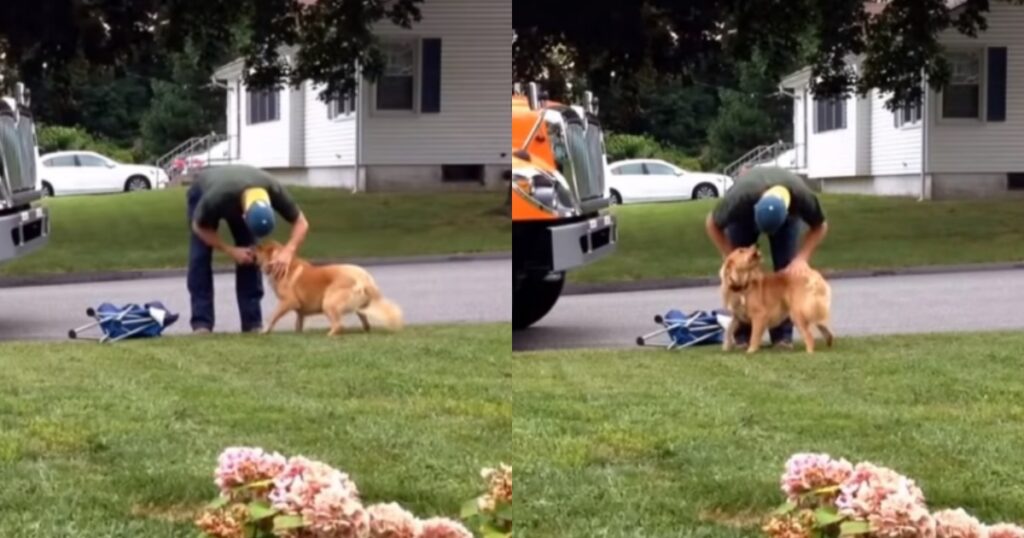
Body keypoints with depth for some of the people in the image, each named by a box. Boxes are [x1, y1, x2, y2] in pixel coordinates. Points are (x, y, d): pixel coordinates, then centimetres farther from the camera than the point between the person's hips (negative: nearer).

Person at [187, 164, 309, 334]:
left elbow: (301, 223, -26)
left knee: (249, 256, -10)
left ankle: (252, 323, -6)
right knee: (200, 258, -16)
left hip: (239, 199, 3)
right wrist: (230, 251, -31)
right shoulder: (217, 197, -46)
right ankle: (201, 323, -13)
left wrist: (288, 252, -43)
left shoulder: (273, 190, -39)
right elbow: (199, 227, -25)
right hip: (202, 192, -3)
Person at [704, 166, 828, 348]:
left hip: (785, 216, 1)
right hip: (743, 216, -1)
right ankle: (743, 335, -3)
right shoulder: (739, 198, -44)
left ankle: (783, 334, -6)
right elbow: (712, 224, -23)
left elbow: (820, 226, -20)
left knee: (786, 269, -13)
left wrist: (802, 258, -34)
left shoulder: (802, 196, -41)